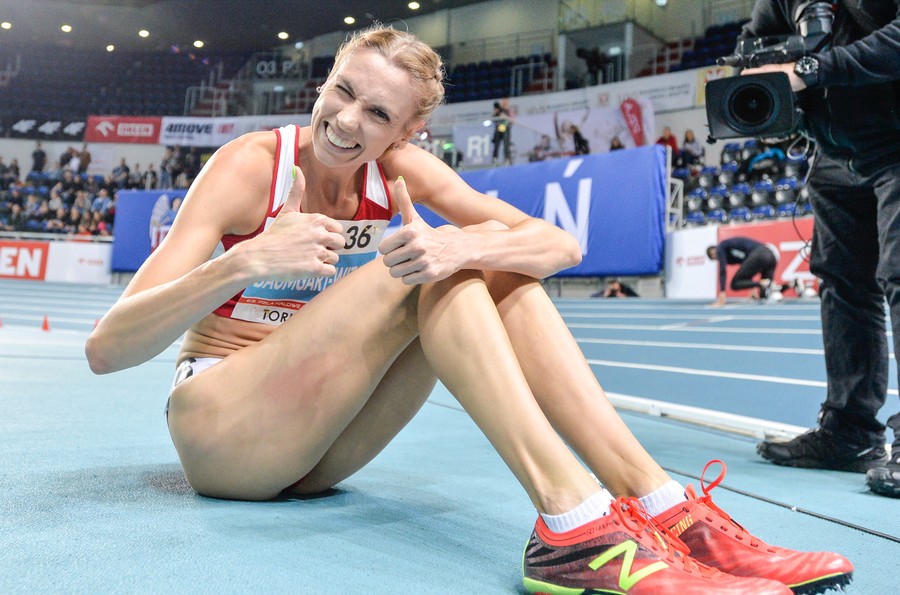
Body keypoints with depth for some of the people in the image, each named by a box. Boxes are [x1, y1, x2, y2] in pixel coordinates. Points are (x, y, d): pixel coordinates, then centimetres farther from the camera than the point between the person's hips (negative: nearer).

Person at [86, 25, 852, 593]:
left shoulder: (401, 169, -4)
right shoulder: (249, 166, -15)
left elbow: (561, 243, -15)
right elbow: (105, 349, -22)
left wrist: (465, 246, -36)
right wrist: (246, 262, -38)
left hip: (316, 448, 4)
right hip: (218, 435, -4)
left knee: (499, 269, -17)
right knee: (434, 270, -27)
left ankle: (661, 506, -25)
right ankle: (574, 524, -36)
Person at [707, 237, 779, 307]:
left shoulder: (720, 248, 12)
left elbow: (723, 271, 2)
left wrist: (722, 293, -2)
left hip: (758, 256, -8)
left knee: (735, 284, 3)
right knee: (763, 295, 14)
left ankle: (762, 284, -13)